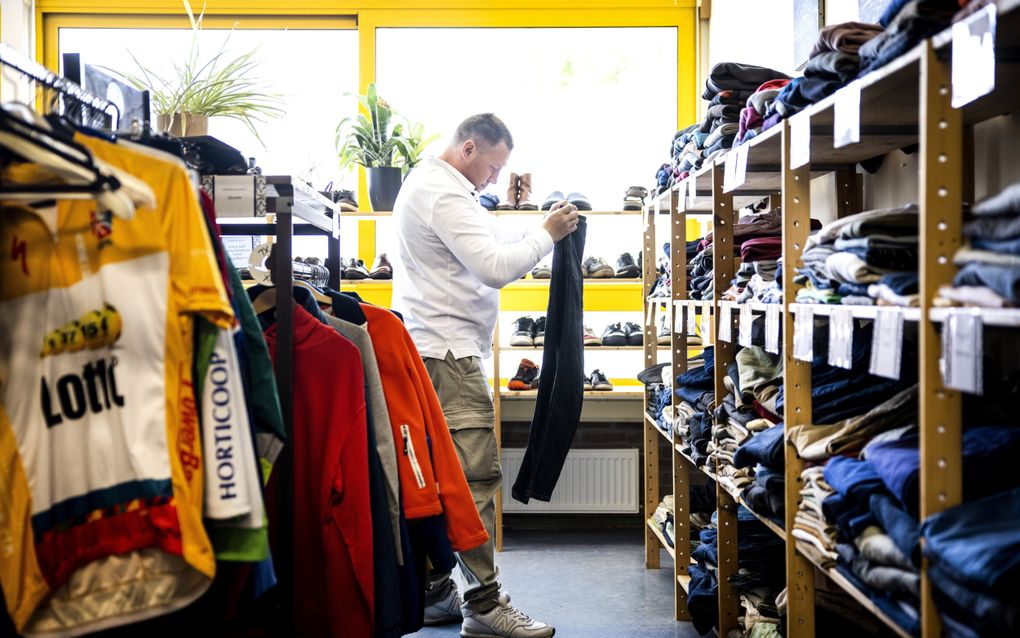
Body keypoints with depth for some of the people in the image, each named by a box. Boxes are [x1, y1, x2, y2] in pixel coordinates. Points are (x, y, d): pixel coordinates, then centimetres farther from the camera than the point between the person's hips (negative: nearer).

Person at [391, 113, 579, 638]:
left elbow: (492, 236, 23)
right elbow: (495, 268, -20)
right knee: (476, 476, -9)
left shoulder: (427, 183, 21)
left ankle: (433, 594, 21)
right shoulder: (445, 195, -14)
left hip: (426, 352, 11)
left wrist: (542, 228, 10)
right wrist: (547, 235, -8)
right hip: (448, 355, -11)